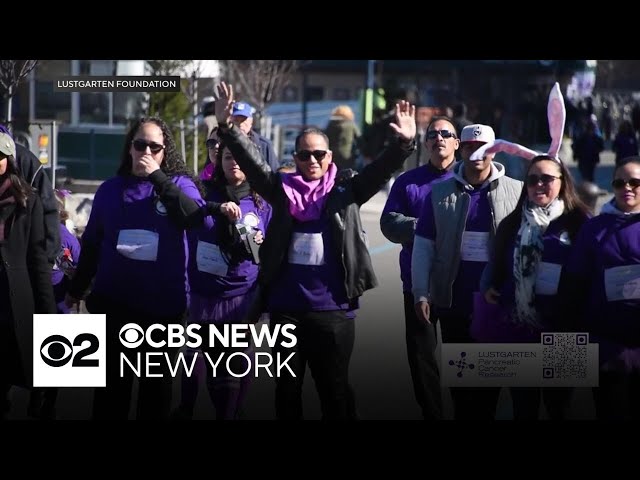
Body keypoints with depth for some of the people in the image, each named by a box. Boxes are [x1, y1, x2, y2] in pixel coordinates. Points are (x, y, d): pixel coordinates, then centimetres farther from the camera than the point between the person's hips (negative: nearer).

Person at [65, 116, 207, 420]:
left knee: (157, 382, 9)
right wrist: (76, 290, 20)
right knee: (112, 382, 5)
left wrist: (157, 177, -23)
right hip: (114, 302, 2)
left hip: (163, 303, -2)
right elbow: (91, 243, 14)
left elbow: (196, 218, -22)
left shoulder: (179, 184, 0)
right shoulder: (111, 189, 6)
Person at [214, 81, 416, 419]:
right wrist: (226, 127, -17)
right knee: (286, 387, 12)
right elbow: (251, 162, -3)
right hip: (285, 308, 2)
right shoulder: (282, 189, 6)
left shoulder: (346, 190, 4)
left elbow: (380, 169, -8)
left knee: (335, 388, 7)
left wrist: (404, 143, -26)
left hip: (333, 309, -2)